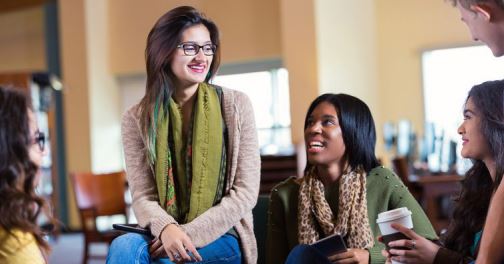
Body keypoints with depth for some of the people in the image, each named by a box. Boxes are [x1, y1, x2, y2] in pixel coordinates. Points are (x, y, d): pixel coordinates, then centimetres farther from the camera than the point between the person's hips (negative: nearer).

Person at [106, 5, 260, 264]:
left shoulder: (236, 106, -1)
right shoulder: (137, 118, 3)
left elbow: (245, 193, -4)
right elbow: (143, 197, -2)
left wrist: (189, 234, -17)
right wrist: (166, 228, -25)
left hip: (222, 239, -2)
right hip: (164, 236, 2)